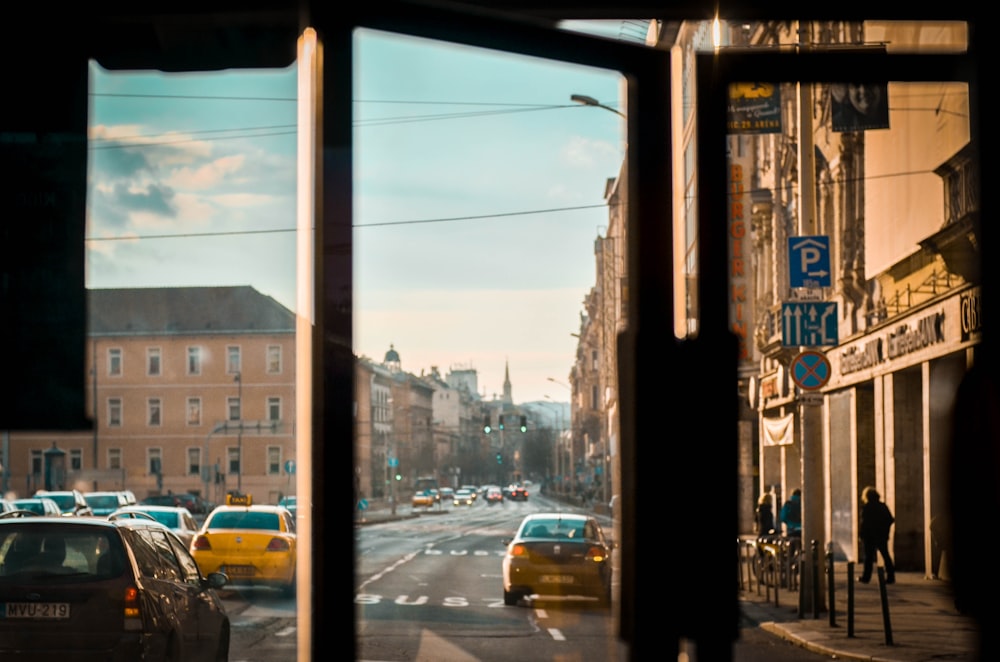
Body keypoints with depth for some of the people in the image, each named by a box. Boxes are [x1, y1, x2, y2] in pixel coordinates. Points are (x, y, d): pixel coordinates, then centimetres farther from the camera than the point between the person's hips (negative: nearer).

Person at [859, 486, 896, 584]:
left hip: (870, 536, -4)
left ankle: (866, 577, 7)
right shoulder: (883, 506, 3)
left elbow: (864, 523, -14)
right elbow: (891, 520, 2)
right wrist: (885, 530, 13)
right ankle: (890, 577, 5)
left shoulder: (866, 507, -11)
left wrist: (862, 536, -9)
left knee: (869, 557, 3)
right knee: (886, 556, 8)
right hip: (882, 536, 4)